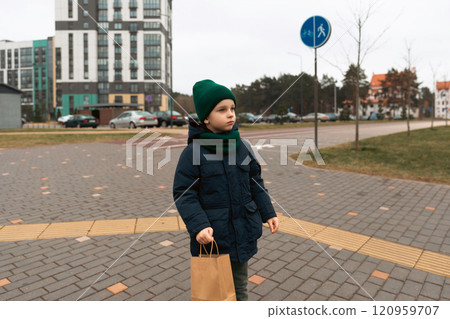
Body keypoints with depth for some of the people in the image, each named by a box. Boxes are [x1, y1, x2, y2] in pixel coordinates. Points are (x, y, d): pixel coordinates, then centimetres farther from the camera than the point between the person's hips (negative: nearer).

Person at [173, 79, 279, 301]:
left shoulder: (243, 147, 0)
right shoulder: (193, 152, -14)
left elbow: (255, 183, 9)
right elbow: (184, 194, -13)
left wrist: (268, 213, 7)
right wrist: (198, 226, -23)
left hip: (242, 232, 4)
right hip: (211, 235, -4)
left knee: (240, 288, 22)